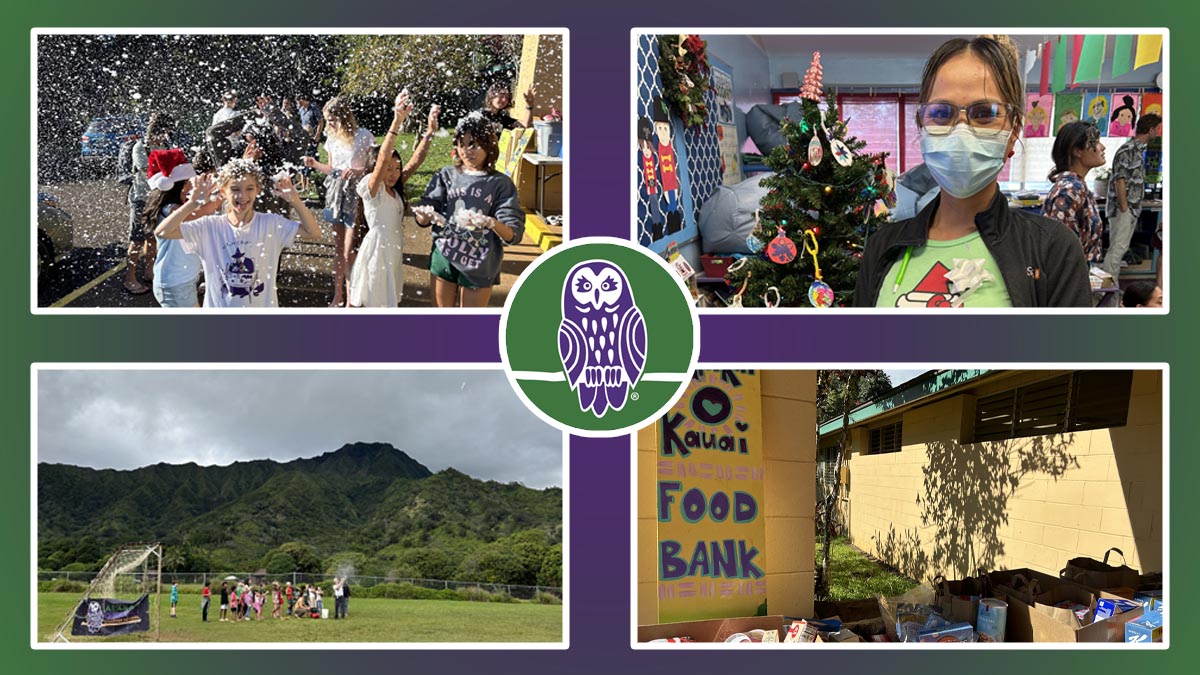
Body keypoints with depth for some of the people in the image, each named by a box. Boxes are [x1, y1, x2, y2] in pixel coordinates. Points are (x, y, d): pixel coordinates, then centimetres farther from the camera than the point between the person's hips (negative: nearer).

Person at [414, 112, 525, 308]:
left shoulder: (501, 184, -7)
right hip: (443, 260, 2)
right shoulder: (446, 176, 0)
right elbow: (422, 220, -4)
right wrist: (426, 215, -28)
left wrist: (493, 224, -36)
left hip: (479, 266, -2)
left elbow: (513, 234, -14)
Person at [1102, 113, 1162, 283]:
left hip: (1132, 209, 9)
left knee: (1120, 248, 12)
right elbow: (1119, 181, -19)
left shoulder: (1139, 149, 14)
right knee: (1117, 249, -10)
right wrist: (1124, 209, -18)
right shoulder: (1127, 151, -15)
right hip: (1123, 209, -9)